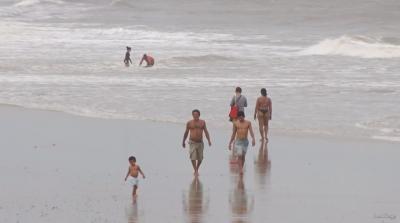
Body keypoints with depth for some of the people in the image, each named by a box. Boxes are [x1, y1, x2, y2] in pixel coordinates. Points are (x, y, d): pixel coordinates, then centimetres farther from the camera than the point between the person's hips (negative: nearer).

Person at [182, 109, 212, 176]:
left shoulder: (202, 122, 3)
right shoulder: (189, 123, -1)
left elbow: (206, 131, 0)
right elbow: (186, 132, 9)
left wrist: (209, 140, -11)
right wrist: (183, 141, 15)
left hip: (200, 142, 2)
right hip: (192, 142, -2)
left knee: (200, 158, 8)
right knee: (193, 157, -15)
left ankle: (197, 169, 29)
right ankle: (196, 171, -11)